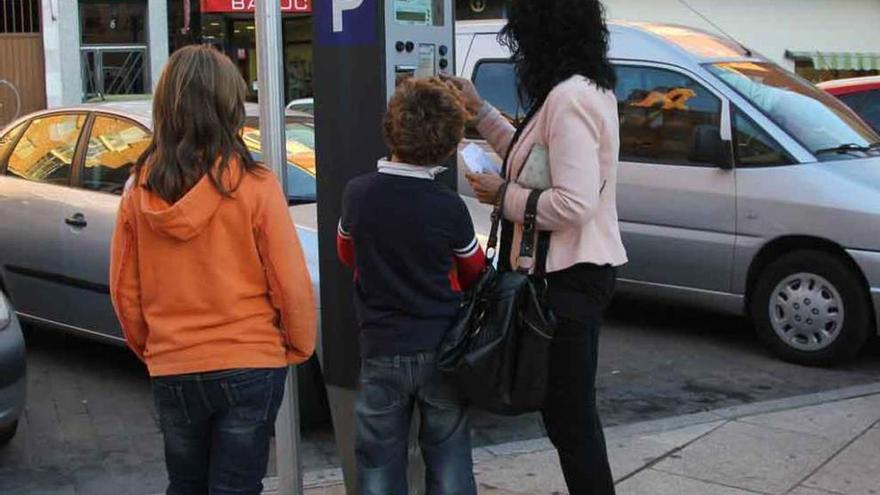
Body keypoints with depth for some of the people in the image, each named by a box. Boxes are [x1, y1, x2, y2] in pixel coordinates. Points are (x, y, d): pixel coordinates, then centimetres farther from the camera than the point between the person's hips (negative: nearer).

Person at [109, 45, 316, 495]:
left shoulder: (139, 190, -5)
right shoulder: (253, 186, -16)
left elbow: (124, 290, 3)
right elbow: (291, 284, -11)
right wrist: (299, 346, 6)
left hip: (171, 370, 3)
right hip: (249, 365, -3)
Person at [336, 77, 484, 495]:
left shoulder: (357, 194, -8)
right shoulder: (449, 207, -12)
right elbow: (474, 273, 5)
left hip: (381, 351, 1)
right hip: (440, 350, -1)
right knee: (449, 460, 9)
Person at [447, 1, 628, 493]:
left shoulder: (568, 98, -21)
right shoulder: (590, 88, 11)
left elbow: (573, 205, -27)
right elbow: (537, 161, 23)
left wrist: (504, 195, -13)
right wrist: (481, 110, 21)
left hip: (567, 278, -10)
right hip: (584, 269, 10)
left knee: (569, 415, 0)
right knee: (572, 410, 20)